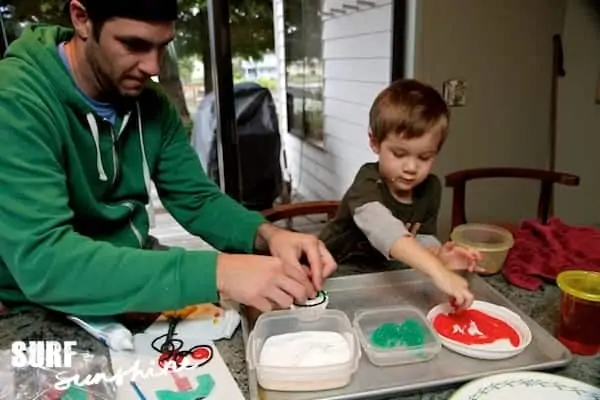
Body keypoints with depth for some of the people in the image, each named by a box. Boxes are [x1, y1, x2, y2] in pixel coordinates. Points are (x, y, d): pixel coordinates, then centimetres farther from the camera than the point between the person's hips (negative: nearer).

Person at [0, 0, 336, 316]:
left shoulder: (151, 103, -2)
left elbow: (198, 199, 1)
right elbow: (39, 260, -33)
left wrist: (267, 235, -19)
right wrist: (214, 272, -41)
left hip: (135, 274, 5)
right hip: (41, 314, -5)